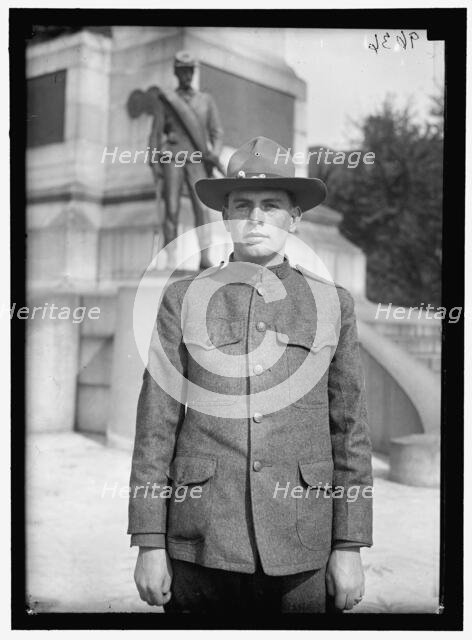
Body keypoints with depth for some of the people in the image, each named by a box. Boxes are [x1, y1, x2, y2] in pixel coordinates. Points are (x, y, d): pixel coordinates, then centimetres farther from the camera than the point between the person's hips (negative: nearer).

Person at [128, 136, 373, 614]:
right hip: (199, 546, 0)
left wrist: (350, 547, 2)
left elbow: (350, 432, 5)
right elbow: (155, 427, 1)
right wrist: (150, 544, -1)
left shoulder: (333, 304, 5)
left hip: (300, 552, 1)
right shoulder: (182, 299, 3)